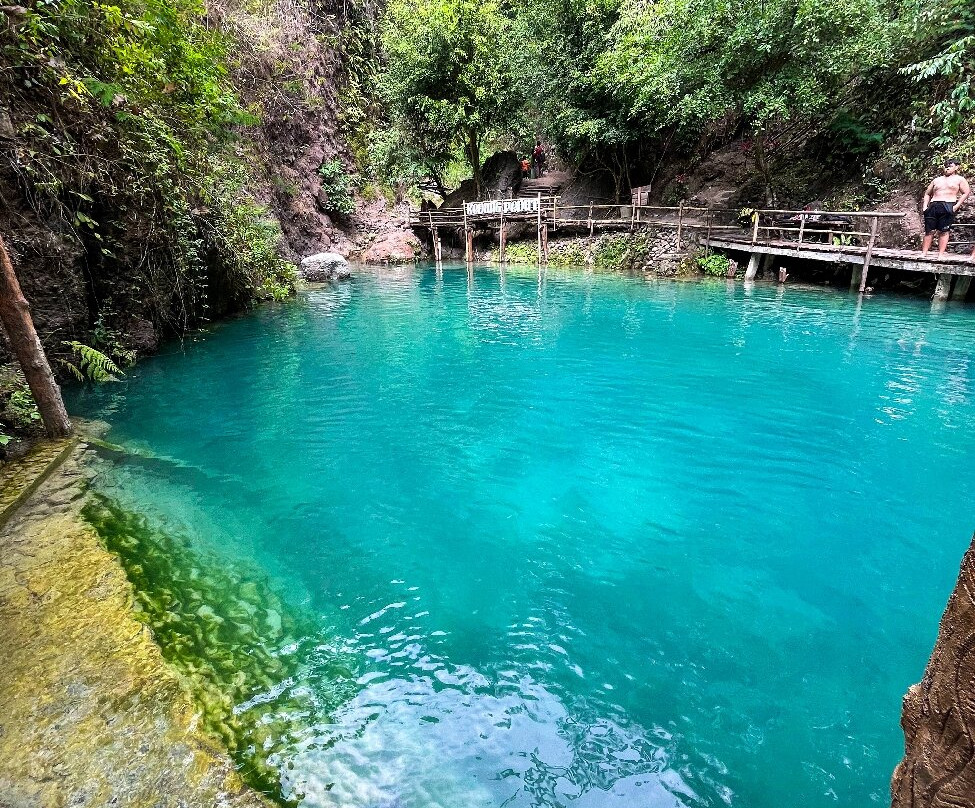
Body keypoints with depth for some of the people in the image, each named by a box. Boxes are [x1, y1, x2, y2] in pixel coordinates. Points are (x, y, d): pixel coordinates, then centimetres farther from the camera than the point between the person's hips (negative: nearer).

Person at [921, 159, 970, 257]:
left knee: (944, 231, -8)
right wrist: (925, 205, 6)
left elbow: (966, 193, 6)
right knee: (929, 231, -4)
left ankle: (941, 254, -11)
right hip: (933, 206, 3)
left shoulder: (959, 179, 14)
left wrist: (956, 206, -7)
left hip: (948, 206, -3)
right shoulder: (936, 180, 23)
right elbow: (927, 194, 23)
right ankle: (924, 253, -6)